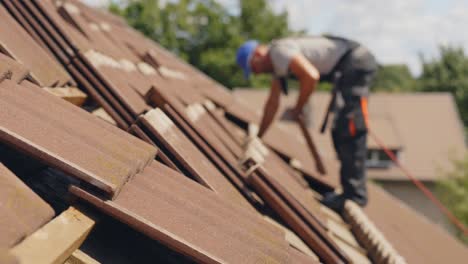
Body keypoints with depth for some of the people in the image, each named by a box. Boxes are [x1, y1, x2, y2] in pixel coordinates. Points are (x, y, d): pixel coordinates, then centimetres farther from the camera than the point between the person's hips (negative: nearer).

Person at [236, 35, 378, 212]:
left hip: (356, 62, -11)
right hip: (352, 67, 11)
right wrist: (257, 137, 29)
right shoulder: (276, 64, 18)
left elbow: (311, 76, -26)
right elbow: (272, 104, 25)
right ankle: (351, 190, 18)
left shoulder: (279, 51, -13)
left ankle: (354, 194, -11)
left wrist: (297, 110, -12)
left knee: (349, 131, -13)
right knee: (339, 131, 13)